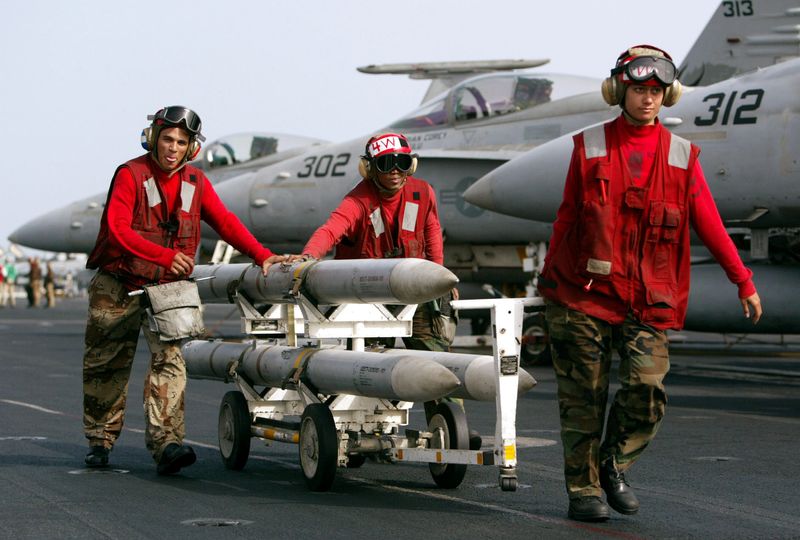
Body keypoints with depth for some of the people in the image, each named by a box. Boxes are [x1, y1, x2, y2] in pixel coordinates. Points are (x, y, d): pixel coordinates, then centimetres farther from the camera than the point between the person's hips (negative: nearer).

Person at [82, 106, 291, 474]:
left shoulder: (195, 182, 5)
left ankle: (166, 443, -24)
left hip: (167, 288, 2)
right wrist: (166, 256, -29)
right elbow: (118, 229, -20)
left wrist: (261, 256, -9)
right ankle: (100, 440, 23)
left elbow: (225, 221, 4)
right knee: (106, 364, 7)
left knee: (169, 358, -16)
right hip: (118, 286, -2)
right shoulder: (131, 175, -9)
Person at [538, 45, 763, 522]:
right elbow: (567, 216, 11)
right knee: (584, 396, 1)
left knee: (648, 388, -12)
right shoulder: (590, 147, 5)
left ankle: (614, 465, 13)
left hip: (649, 299, 1)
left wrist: (744, 282, 9)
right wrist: (549, 278, 14)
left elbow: (708, 223, 9)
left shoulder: (681, 155, 7)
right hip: (585, 291, -1)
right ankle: (583, 489, 13)